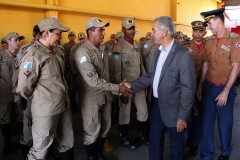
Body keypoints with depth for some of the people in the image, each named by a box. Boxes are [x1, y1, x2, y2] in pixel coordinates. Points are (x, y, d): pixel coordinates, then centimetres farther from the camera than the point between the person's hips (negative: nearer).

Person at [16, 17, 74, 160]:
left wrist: (64, 97, 14)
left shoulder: (58, 51, 6)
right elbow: (24, 87, -15)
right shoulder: (33, 55, -17)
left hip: (64, 105, 7)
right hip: (46, 109, -7)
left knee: (68, 143, 22)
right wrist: (39, 99, 1)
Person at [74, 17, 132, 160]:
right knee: (92, 131, 9)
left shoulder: (102, 49, 6)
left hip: (105, 95, 7)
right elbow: (93, 80, -24)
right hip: (91, 98, -7)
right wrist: (117, 88, -21)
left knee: (105, 127, 18)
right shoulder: (82, 52, -19)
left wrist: (111, 91, 5)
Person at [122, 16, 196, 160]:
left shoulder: (184, 54, -21)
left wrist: (183, 116, -17)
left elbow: (189, 88, -19)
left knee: (176, 145, 15)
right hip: (157, 104, 7)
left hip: (173, 108, -7)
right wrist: (132, 85, 3)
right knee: (154, 142, 22)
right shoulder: (158, 52, 6)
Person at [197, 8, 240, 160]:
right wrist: (200, 85, 7)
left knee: (225, 122, 11)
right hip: (208, 88, 4)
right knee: (207, 121, 10)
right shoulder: (209, 41, 6)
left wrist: (225, 91, -16)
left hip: (225, 89, -4)